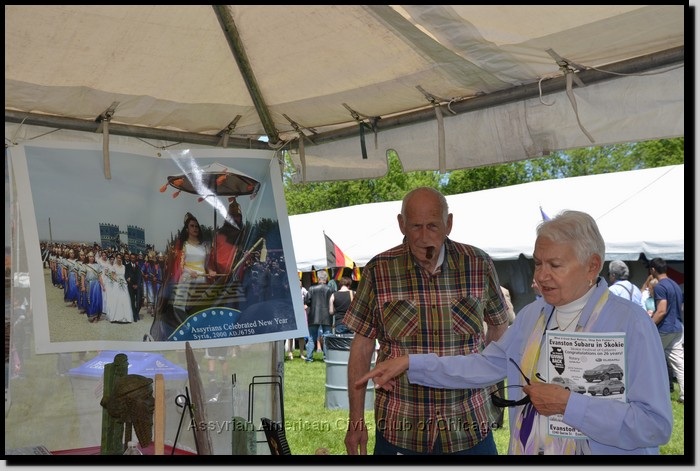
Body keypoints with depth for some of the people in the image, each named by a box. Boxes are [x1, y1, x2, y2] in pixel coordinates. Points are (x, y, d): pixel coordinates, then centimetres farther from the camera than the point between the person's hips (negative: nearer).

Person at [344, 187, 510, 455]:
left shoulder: (478, 265, -4)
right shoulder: (378, 271, -7)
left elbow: (499, 323, 13)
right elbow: (362, 348, -2)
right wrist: (356, 422, -2)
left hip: (471, 427, 1)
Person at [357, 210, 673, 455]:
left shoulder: (631, 323, -16)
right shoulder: (532, 315, 5)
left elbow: (655, 425, -22)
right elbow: (487, 365, 5)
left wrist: (567, 404, -24)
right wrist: (410, 364, -4)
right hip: (525, 448, 5)